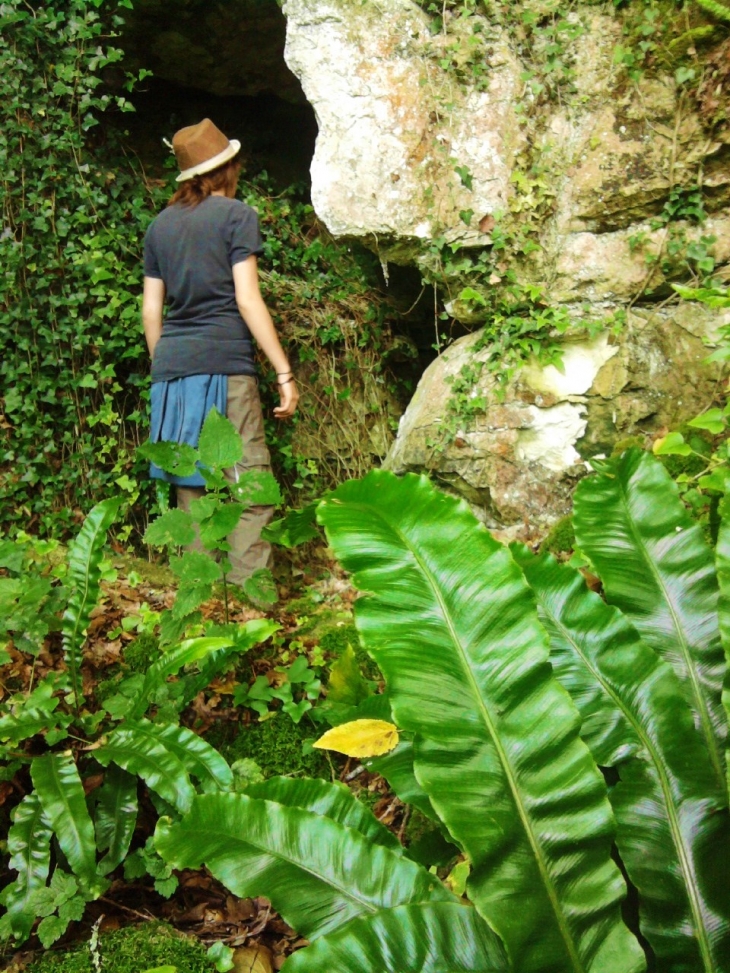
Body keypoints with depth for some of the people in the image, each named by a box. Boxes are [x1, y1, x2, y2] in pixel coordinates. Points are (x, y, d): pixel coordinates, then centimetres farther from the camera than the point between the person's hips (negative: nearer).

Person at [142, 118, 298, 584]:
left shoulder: (161, 224, 18)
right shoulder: (236, 214, 2)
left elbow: (151, 310, 16)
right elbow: (247, 300, -6)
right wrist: (285, 374, -6)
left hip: (171, 368, 6)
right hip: (224, 364, -6)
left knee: (191, 490, 8)